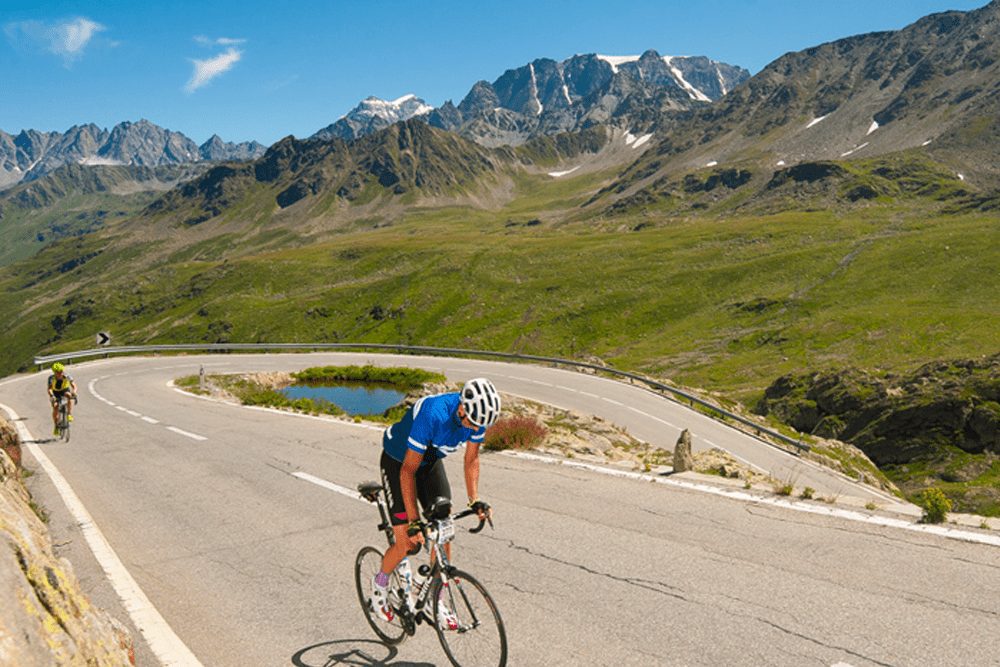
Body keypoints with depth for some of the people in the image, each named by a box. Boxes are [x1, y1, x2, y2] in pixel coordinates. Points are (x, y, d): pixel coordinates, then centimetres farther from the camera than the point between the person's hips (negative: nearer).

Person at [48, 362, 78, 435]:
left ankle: (69, 414, -31)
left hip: (65, 390, 0)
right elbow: (49, 389, -37)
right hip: (55, 393, 0)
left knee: (69, 396, -35)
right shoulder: (51, 378, -27)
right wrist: (51, 395, -57)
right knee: (55, 407, -19)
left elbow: (74, 386, -33)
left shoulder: (66, 376, -27)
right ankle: (56, 426, -1)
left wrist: (74, 392, -54)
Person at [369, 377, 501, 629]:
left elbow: (471, 460, -5)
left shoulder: (478, 414, -21)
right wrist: (414, 521, -33)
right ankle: (380, 581, 20)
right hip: (398, 462, -5)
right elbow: (408, 471, -33)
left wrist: (475, 500, -15)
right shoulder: (433, 415, -40)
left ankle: (435, 599, 13)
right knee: (408, 543, -10)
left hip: (431, 462, 5)